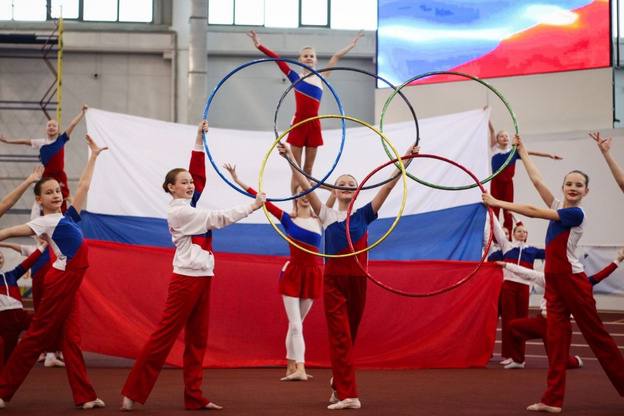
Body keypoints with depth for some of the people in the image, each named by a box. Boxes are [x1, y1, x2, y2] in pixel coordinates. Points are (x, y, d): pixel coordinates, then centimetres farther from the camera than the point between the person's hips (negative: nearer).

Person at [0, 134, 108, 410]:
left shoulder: (68, 216, 14)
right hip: (61, 280, -7)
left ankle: (84, 396, 2)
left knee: (71, 338, 4)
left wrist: (94, 156, 24)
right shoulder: (45, 222, -6)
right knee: (38, 335, -3)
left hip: (69, 282, 7)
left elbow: (84, 186, 20)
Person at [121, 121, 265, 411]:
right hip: (186, 278, -9)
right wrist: (252, 206, -10)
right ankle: (133, 392, -5)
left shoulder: (188, 207, 12)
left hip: (202, 278, 9)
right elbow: (219, 219, -14)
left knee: (197, 339, 7)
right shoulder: (179, 212, -12)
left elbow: (199, 175, 12)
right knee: (165, 336, -8)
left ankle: (194, 397, 9)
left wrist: (200, 140, 10)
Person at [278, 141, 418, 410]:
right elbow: (306, 186, -2)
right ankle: (347, 394, -7)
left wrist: (406, 159, -6)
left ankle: (339, 384, 29)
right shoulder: (327, 215, 6)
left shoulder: (364, 214, 8)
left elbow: (388, 186, 1)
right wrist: (290, 159, -12)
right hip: (334, 279, -1)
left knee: (350, 335, 12)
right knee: (340, 336, -6)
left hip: (357, 279, 2)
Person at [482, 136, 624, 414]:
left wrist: (498, 203, -17)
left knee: (595, 334, 2)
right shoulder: (559, 208, 9)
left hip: (572, 280, -7)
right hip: (553, 281, 7)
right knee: (556, 337, 1)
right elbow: (536, 180, 13)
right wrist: (521, 150, 16)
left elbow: (534, 212, -19)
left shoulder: (576, 214, -14)